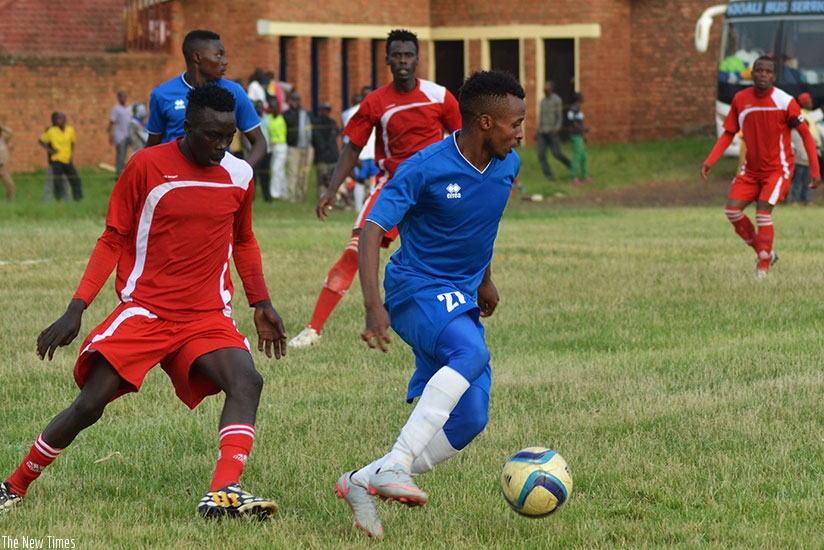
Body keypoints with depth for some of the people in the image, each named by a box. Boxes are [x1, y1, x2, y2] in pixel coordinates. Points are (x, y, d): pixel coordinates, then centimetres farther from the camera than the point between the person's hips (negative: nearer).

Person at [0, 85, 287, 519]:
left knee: (247, 381, -25)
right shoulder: (147, 166, -5)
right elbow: (113, 240, 1)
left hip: (208, 317, 3)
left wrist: (261, 303, 13)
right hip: (145, 309, -3)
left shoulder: (239, 175, 5)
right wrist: (76, 308, -6)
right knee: (89, 404, -10)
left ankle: (223, 493, -37)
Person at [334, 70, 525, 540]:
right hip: (417, 289, -7)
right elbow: (372, 230, -21)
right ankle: (394, 466, -37)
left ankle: (364, 483, 6)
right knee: (471, 353, -36)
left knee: (469, 422, -3)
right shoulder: (425, 169, -17)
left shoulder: (507, 166, 3)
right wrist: (374, 305, -32)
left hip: (462, 299, 8)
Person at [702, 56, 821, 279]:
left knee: (763, 211, -20)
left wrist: (815, 170, -14)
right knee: (732, 209, -9)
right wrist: (710, 161, -6)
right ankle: (765, 253, 10)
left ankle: (764, 267, -6)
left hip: (778, 169, -5)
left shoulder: (785, 101, -14)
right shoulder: (740, 99, -3)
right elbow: (728, 133, 5)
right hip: (751, 169, 5)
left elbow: (806, 134, -9)